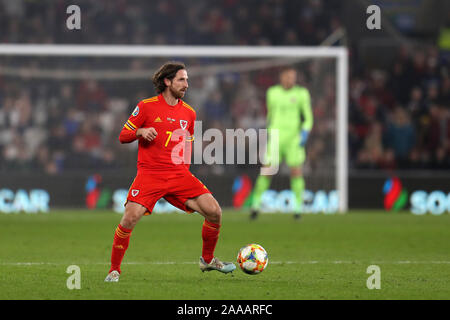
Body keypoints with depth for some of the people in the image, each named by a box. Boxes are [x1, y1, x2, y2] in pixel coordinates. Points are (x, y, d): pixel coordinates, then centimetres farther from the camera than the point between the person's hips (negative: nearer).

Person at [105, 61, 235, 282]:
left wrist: (184, 168, 14)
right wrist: (141, 132, -17)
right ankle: (114, 270, -3)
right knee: (130, 218, -21)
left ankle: (207, 260, 14)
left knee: (214, 211, -9)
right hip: (149, 173, -4)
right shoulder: (146, 107, -1)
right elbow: (123, 136, 2)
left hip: (179, 174, 4)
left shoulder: (188, 113, 13)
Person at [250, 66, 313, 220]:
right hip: (275, 136, 1)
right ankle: (256, 204, 6)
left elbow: (308, 118, 2)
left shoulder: (301, 94, 0)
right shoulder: (272, 92, 7)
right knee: (266, 171, -6)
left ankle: (298, 206, 6)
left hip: (294, 137, -1)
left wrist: (305, 133, -14)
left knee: (296, 171, -6)